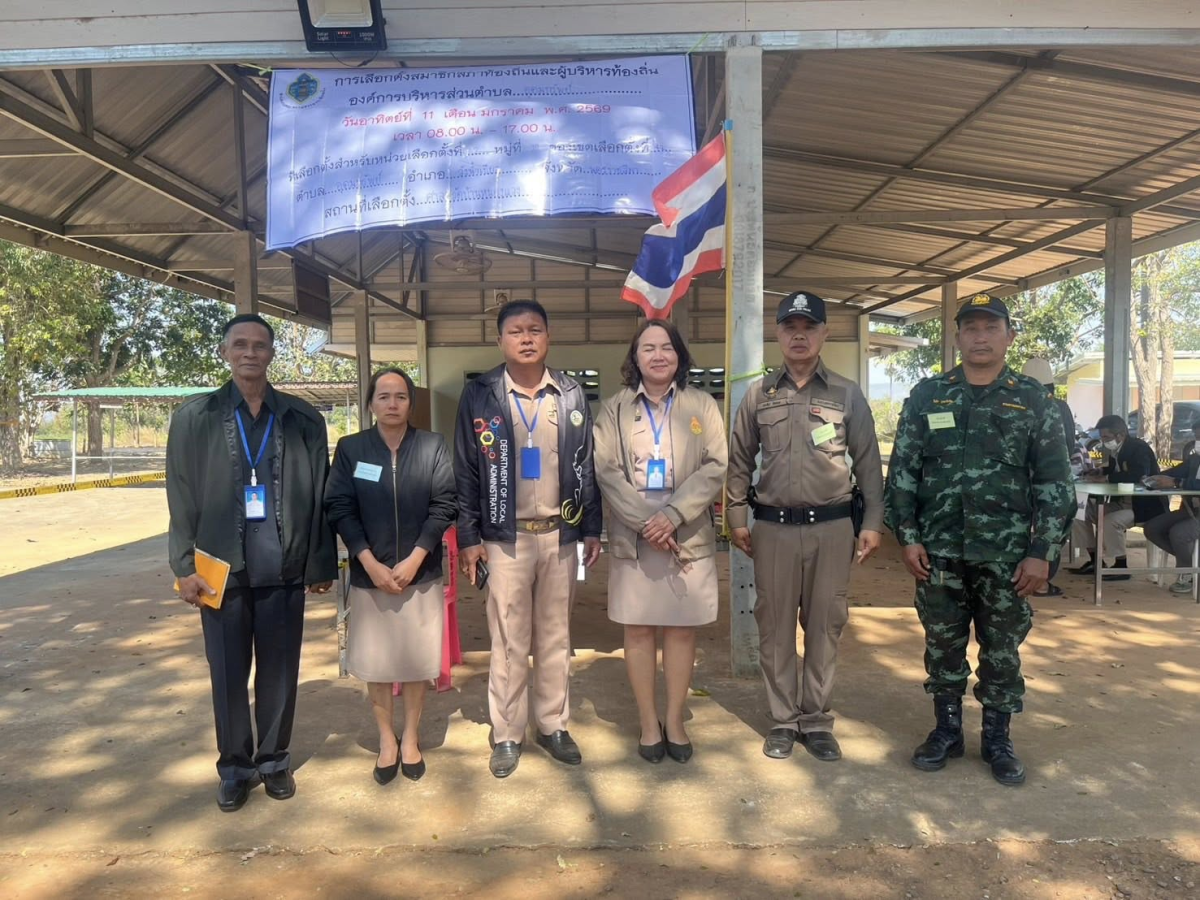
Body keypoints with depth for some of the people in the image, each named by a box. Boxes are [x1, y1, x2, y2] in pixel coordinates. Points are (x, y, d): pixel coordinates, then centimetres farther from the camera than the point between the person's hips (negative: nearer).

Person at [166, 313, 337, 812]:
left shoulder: (303, 419, 3)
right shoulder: (195, 417, 3)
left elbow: (319, 496, 3)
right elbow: (182, 498, 3)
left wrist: (322, 563, 2)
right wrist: (184, 566, -2)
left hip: (284, 568, 0)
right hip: (221, 567, 0)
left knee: (279, 671, 10)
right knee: (228, 674, 10)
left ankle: (274, 760, 28)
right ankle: (235, 767, 27)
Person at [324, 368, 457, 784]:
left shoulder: (433, 446, 0)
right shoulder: (350, 448, 1)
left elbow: (444, 505, -4)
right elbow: (339, 508, -3)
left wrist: (413, 559, -12)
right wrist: (371, 564, -12)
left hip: (420, 573, 0)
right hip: (369, 574, 0)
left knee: (416, 659, 9)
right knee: (375, 661, 9)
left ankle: (411, 737, 27)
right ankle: (386, 738, 27)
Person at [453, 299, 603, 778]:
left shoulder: (571, 395, 5)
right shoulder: (480, 395, -2)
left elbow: (586, 466, 8)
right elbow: (465, 471, -1)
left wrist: (593, 528, 5)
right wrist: (468, 537, -4)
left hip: (560, 534, 2)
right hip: (506, 537, -2)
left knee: (556, 636, 12)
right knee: (509, 640, 5)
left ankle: (553, 725, 26)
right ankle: (506, 735, 20)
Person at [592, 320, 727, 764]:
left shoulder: (702, 405, 5)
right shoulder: (614, 409, 5)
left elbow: (715, 467, -3)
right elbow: (605, 470, -4)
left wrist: (672, 516, -15)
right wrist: (644, 521, -15)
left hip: (689, 534, 1)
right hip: (632, 535, 0)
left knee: (682, 628, 7)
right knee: (638, 629, 6)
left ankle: (675, 720, 22)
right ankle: (648, 723, 19)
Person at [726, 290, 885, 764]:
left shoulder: (847, 394, 4)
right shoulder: (758, 394, 6)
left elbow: (868, 463, 5)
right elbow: (739, 461, 9)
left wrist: (872, 523, 0)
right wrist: (736, 517, 5)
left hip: (831, 526, 0)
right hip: (773, 527, 1)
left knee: (824, 626, 7)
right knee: (775, 626, 7)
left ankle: (816, 720, 21)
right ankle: (783, 719, 20)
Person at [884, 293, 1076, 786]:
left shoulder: (1033, 400, 1)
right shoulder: (927, 396, 2)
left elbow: (1054, 483, 0)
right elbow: (902, 471, 2)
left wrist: (1042, 552, -6)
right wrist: (908, 537, -5)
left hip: (1006, 555, 0)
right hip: (938, 552, 1)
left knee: (1002, 650, 10)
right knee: (942, 646, 12)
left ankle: (997, 739, 27)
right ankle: (947, 730, 28)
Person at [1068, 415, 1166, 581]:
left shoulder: (1139, 448, -18)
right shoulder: (1115, 450, 5)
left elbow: (1138, 476, -36)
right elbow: (1113, 473, 12)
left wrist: (1104, 478, -29)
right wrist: (1097, 474, -12)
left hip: (1144, 505, -9)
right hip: (1121, 502, 9)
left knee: (1110, 521, -32)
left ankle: (1121, 567, -15)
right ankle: (1094, 561, 4)